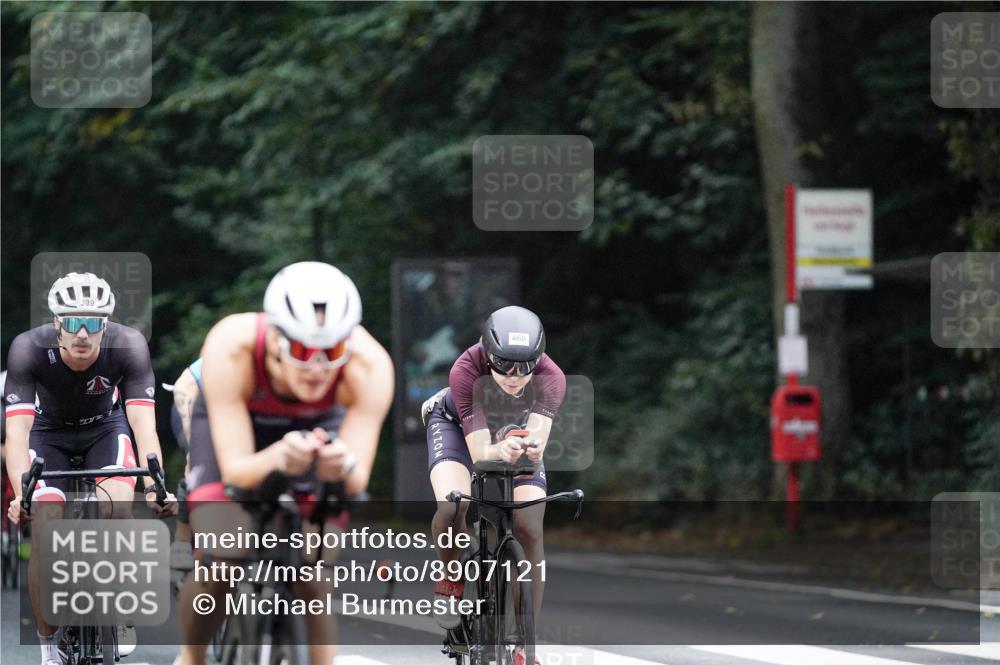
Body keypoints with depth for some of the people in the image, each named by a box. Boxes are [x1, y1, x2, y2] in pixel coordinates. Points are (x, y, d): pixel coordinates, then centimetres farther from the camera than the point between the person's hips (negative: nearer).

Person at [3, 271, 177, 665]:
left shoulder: (128, 346, -31)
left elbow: (143, 422, -37)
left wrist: (155, 485, -52)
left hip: (105, 428, 0)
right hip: (49, 432, 0)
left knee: (116, 507, -29)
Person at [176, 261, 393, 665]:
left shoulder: (370, 365, -36)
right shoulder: (230, 348, -40)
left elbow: (358, 481, -33)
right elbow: (235, 470, -38)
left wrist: (342, 466, -57)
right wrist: (279, 458, -60)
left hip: (315, 426, 1)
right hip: (232, 421, -1)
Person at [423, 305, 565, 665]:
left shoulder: (550, 378, -34)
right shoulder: (466, 372, -39)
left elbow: (539, 437, -45)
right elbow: (479, 452, -41)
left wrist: (532, 448, -69)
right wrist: (502, 451, -63)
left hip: (516, 435, 2)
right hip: (458, 425, -2)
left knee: (529, 532, -14)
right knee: (454, 506, -31)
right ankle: (449, 578, 0)